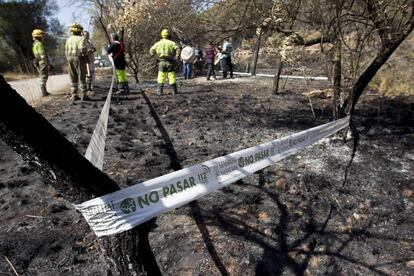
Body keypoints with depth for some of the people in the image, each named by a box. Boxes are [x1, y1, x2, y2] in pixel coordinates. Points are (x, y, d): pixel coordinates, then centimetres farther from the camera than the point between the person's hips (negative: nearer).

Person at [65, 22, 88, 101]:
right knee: (82, 78, 2)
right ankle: (83, 95, 2)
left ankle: (74, 95, 10)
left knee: (73, 79, 11)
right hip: (79, 59, -5)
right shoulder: (81, 38, -9)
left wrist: (69, 59, 17)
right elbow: (83, 49, -22)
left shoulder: (69, 39, 9)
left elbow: (66, 51, 8)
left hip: (70, 59, 5)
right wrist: (85, 54, -4)